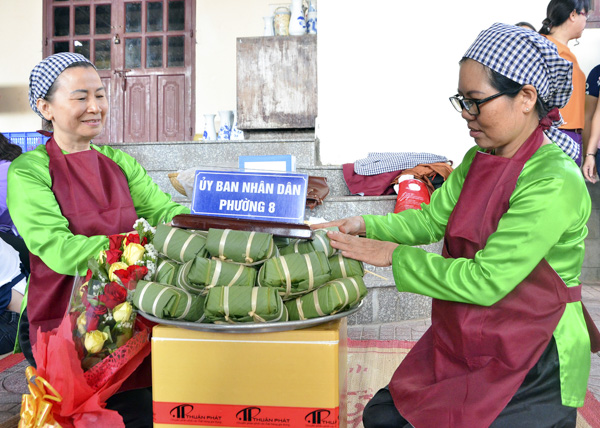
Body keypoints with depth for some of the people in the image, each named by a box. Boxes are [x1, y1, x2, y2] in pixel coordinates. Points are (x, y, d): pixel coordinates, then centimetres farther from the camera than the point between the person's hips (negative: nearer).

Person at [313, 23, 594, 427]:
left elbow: (485, 282, -26)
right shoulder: (479, 159, 4)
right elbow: (430, 219, 8)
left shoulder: (555, 183, -23)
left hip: (530, 373, -7)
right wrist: (367, 226, -7)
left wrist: (394, 255, -18)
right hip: (466, 345, 7)